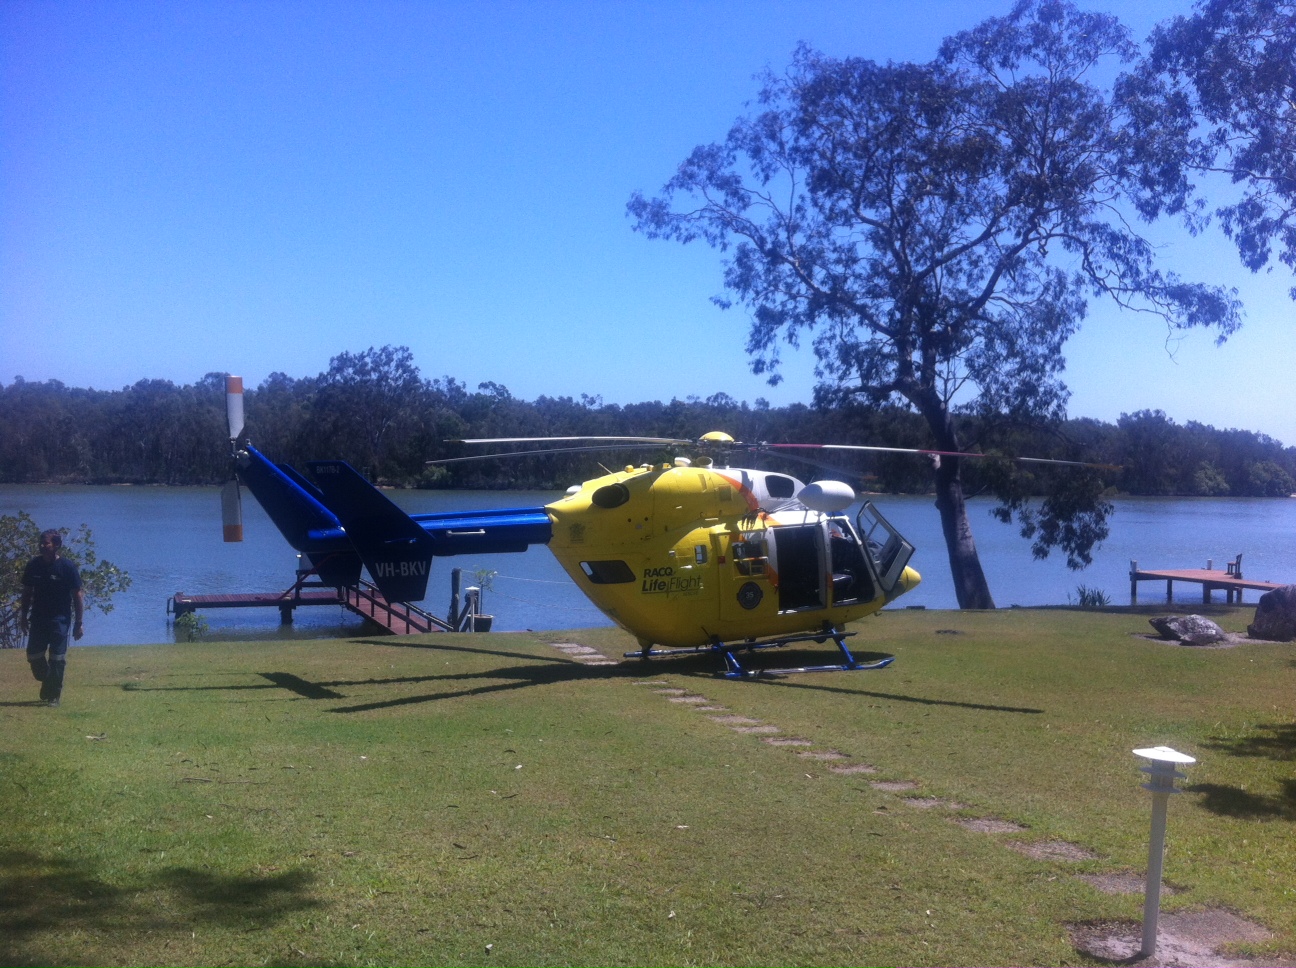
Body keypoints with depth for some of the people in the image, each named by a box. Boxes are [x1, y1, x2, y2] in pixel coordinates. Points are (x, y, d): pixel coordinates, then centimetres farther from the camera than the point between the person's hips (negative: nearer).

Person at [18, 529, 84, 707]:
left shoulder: (68, 567, -10)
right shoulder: (33, 566, 1)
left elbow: (78, 596, -8)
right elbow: (27, 592, 11)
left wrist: (79, 623, -10)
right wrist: (23, 616, 10)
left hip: (59, 619, -4)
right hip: (38, 617, 4)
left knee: (57, 659, -3)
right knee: (34, 655, 4)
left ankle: (54, 695, 6)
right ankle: (47, 684, 29)